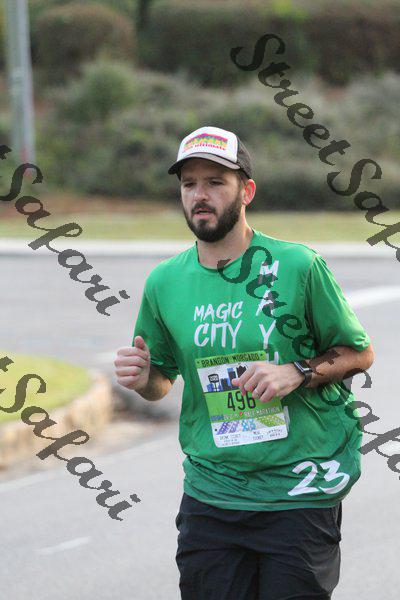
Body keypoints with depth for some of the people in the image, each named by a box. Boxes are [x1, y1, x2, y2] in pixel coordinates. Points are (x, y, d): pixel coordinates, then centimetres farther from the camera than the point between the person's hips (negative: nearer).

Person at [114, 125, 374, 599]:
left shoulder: (298, 266, -6)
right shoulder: (163, 282, 3)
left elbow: (359, 354, 3)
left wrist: (297, 373, -14)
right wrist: (142, 379, -7)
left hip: (299, 491, -3)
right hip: (211, 495, 3)